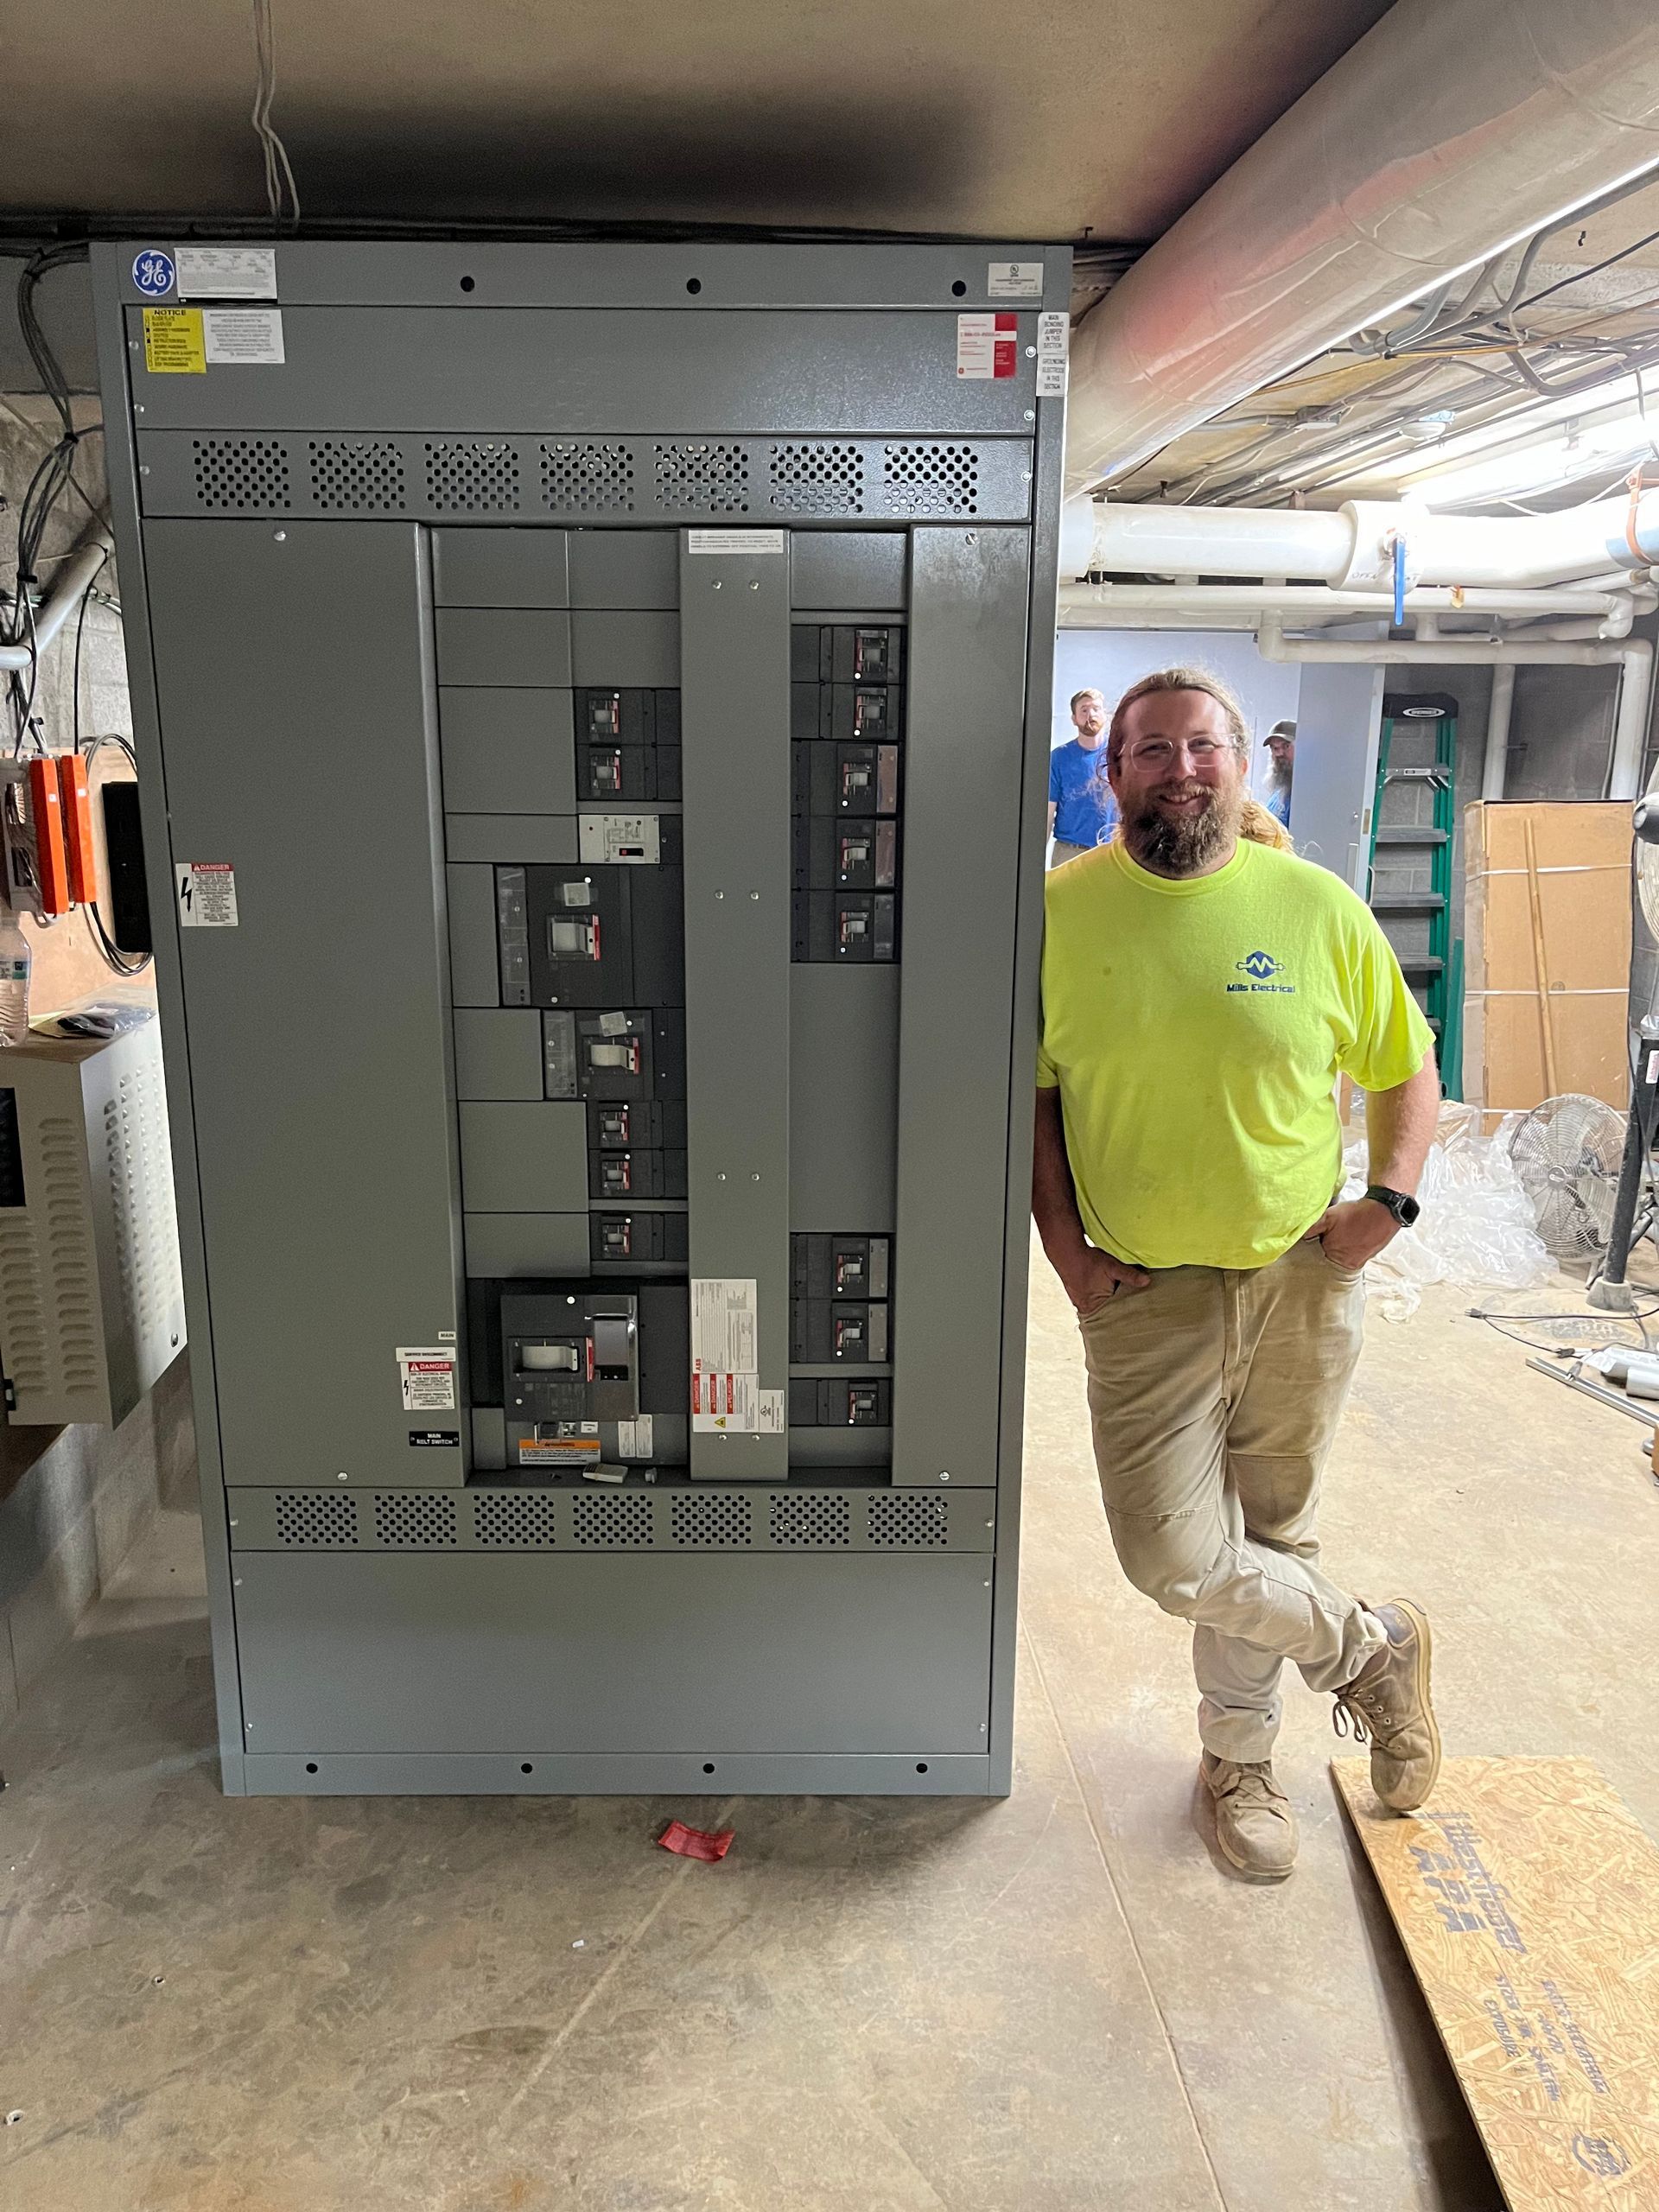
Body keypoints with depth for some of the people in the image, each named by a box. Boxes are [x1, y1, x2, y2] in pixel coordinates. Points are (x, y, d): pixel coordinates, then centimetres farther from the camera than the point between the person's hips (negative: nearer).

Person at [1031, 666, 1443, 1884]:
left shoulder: (1316, 904, -3)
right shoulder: (1061, 911, -5)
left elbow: (1406, 1068, 8)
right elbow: (1029, 1092, 2)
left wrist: (1391, 1197, -7)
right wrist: (1065, 1247, -6)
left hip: (1303, 1282, 1)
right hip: (1144, 1292, -1)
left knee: (1266, 1535, 15)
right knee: (1175, 1558, -6)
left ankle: (1239, 1757, 40)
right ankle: (1371, 1642, 24)